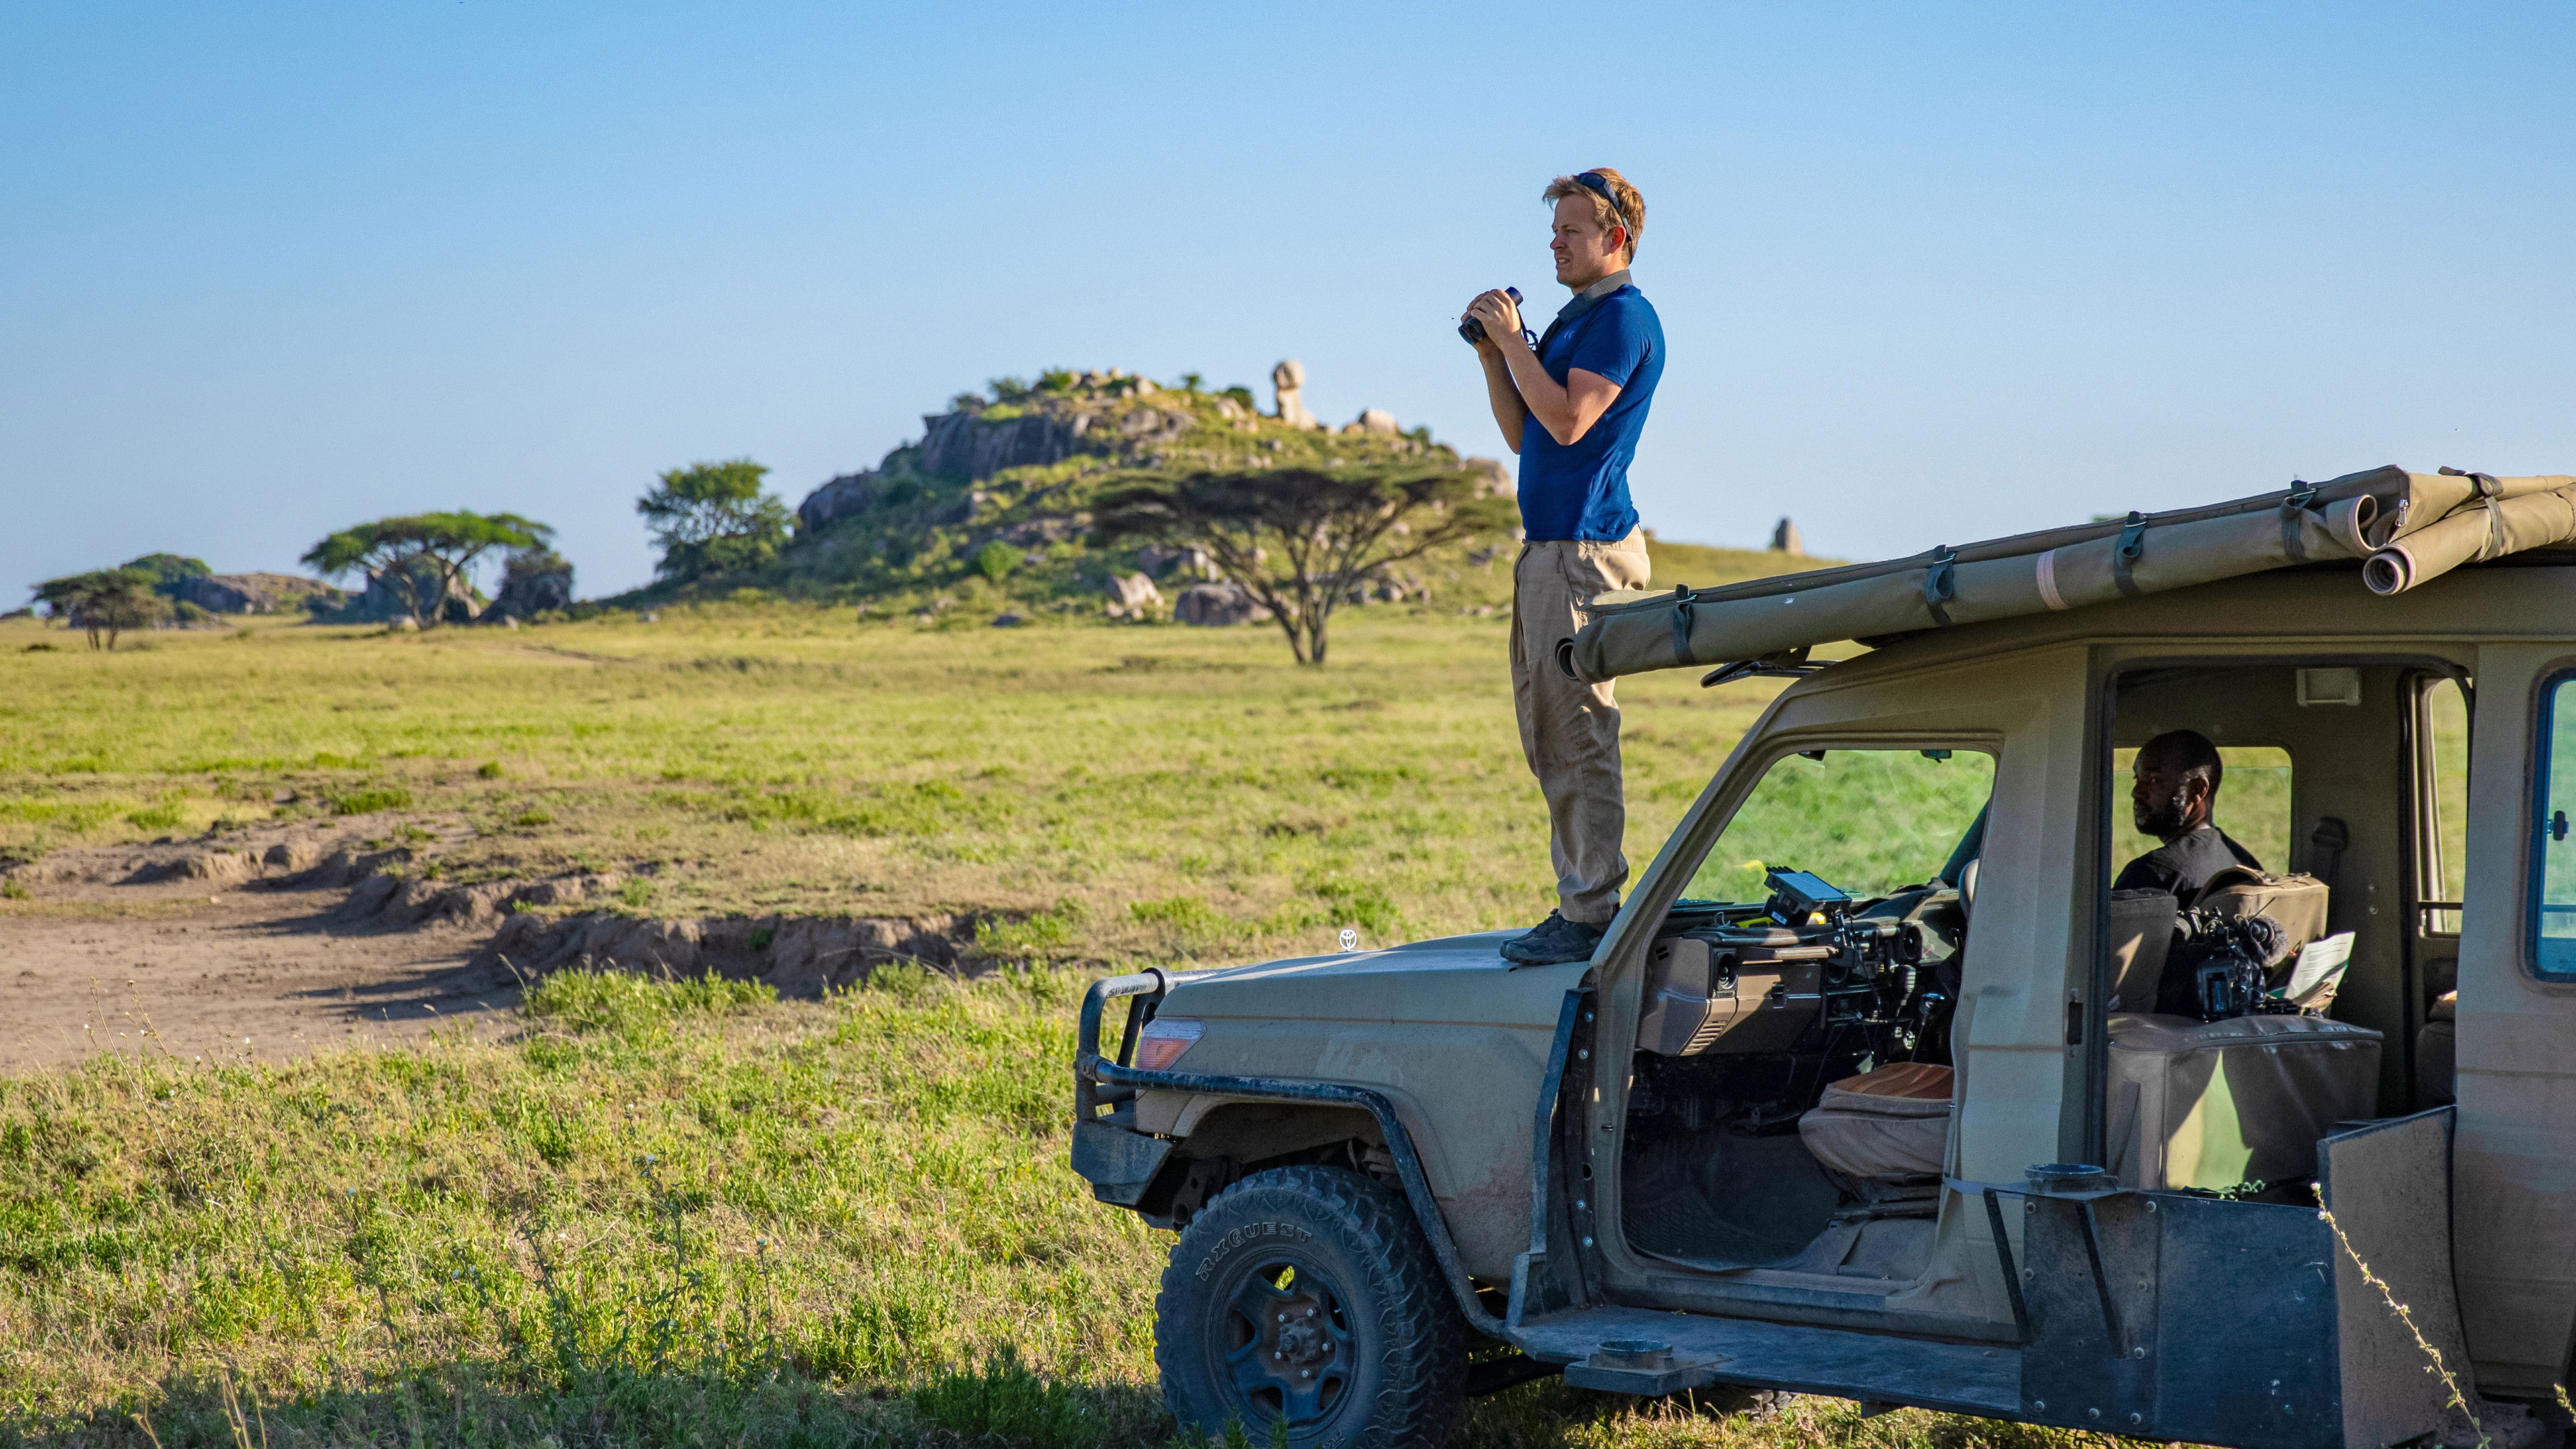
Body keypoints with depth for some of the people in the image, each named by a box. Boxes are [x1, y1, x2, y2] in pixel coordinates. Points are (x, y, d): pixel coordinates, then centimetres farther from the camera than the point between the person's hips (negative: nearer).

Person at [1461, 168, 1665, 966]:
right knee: (1548, 734, 11)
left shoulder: (1624, 315, -8)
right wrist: (1491, 354, 9)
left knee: (1577, 734, -10)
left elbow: (1569, 420, -19)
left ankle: (1591, 916, -9)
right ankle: (1579, 903, 15)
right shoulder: (1575, 318, 22)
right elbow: (1523, 434, 20)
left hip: (1584, 548, -10)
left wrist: (1513, 340, -12)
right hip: (1547, 543, 10)